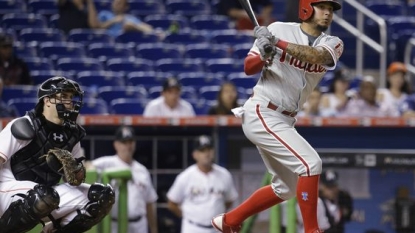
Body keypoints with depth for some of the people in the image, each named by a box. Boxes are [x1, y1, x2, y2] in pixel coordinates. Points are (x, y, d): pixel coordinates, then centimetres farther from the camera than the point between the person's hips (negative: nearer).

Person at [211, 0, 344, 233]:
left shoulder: (333, 43, 1)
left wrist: (278, 43, -34)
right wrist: (264, 56, -27)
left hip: (284, 120, 7)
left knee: (287, 187, 17)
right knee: (310, 163, -20)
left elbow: (317, 56, -23)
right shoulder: (279, 29, -9)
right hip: (261, 114, -7)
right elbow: (248, 68, -5)